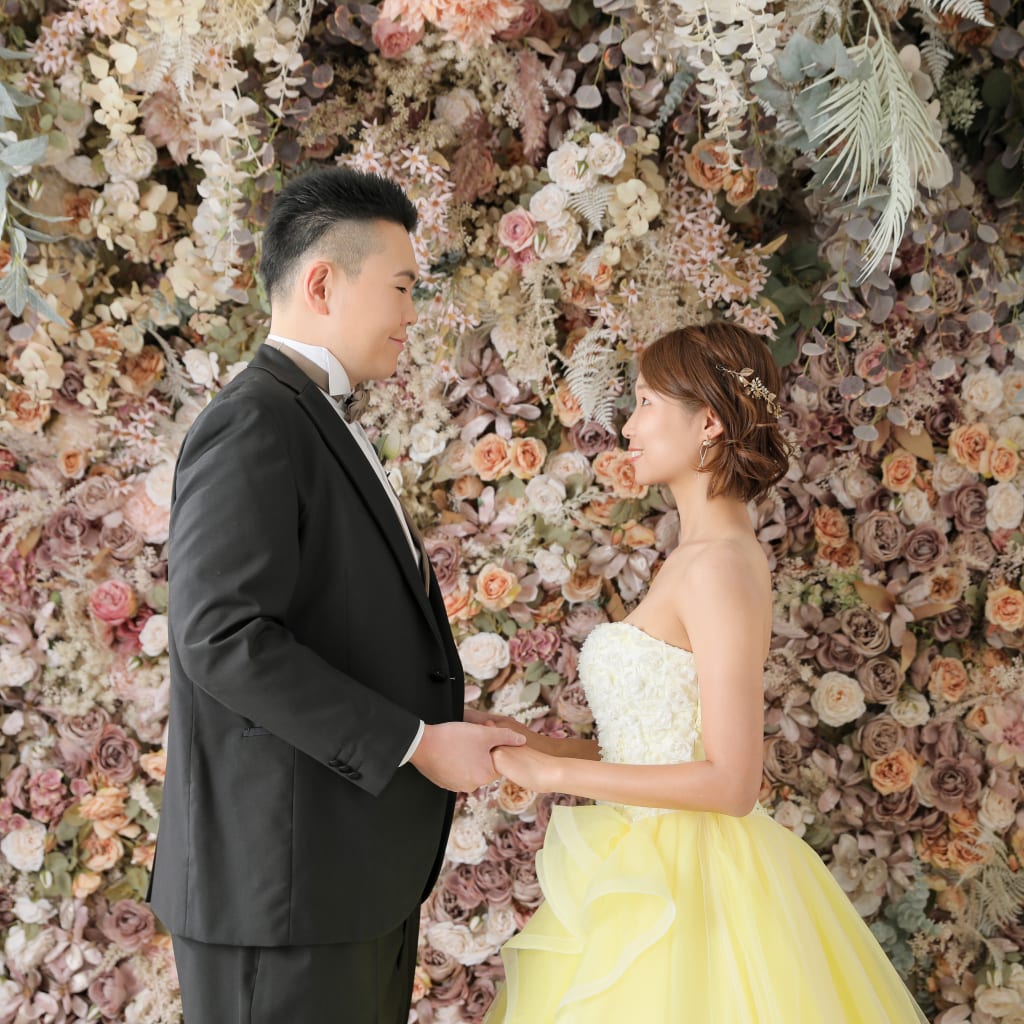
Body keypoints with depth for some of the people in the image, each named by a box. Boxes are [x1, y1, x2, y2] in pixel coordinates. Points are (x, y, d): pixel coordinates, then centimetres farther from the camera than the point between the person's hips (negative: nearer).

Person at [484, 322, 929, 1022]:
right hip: (651, 871, 8)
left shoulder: (722, 565, -18)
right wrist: (565, 750, 7)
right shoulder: (697, 557, 9)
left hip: (685, 883, -8)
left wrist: (556, 773, -17)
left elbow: (730, 783, -22)